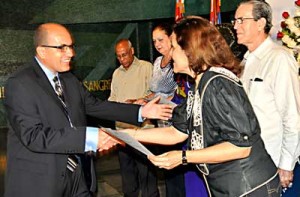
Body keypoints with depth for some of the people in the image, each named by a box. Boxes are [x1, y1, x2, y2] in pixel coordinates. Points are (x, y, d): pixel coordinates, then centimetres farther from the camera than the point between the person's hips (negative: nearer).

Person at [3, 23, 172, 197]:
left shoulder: (69, 79, 7)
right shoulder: (20, 84, -15)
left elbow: (94, 106, 9)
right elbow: (34, 135, -24)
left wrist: (141, 111, 2)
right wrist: (89, 137, -30)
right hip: (39, 183, -6)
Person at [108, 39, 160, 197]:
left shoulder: (146, 67, -4)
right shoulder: (116, 73, 16)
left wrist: (137, 102, -23)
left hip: (142, 128, -6)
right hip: (121, 128, 6)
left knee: (145, 170, -2)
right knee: (126, 168, 16)